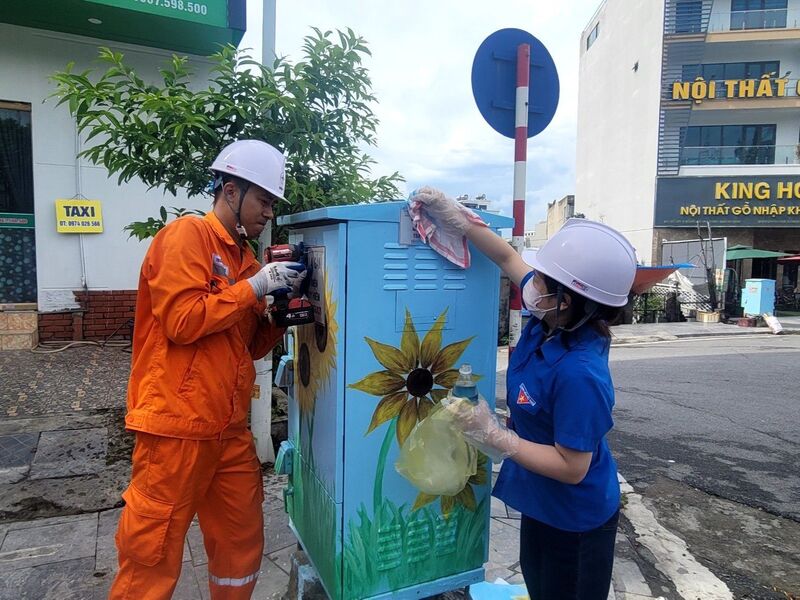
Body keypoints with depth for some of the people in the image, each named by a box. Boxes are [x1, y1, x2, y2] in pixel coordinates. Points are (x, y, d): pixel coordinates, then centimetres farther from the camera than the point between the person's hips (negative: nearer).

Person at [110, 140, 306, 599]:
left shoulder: (245, 257, 14)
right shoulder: (187, 234, -8)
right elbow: (181, 321, -19)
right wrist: (255, 286, -15)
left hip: (230, 428, 8)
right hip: (178, 425, -8)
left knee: (243, 546, 16)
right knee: (153, 559, 6)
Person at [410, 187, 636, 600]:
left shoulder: (579, 373, -39)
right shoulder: (547, 323, -16)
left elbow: (572, 468, -31)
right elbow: (509, 259, -3)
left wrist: (494, 436, -34)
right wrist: (457, 219, -7)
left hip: (575, 519, -8)